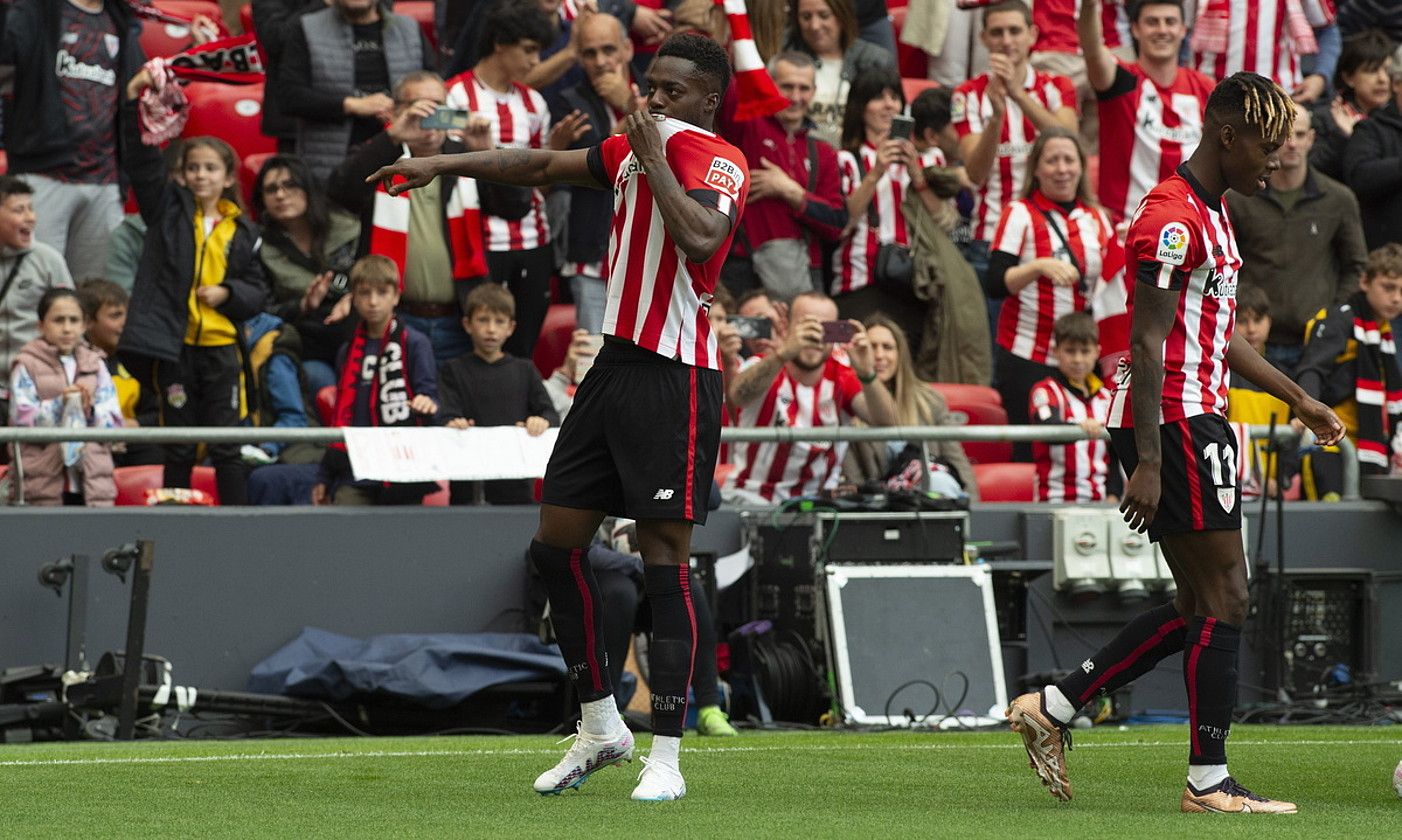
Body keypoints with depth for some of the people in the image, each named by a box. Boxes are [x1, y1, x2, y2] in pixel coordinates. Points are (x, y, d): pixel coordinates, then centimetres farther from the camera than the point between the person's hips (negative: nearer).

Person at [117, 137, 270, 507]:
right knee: (179, 450, 6)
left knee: (226, 449, 2)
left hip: (221, 348, 0)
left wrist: (228, 293, -9)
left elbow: (258, 291, 9)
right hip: (174, 347, 0)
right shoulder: (171, 210, 4)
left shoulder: (242, 231, 6)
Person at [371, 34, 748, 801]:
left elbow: (699, 239, -30)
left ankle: (666, 758, -5)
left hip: (674, 381, -9)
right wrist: (447, 163, 22)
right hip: (616, 362, 9)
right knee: (555, 544, 9)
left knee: (663, 562, -9)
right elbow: (544, 166, 27)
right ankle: (599, 727, 21)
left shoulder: (720, 162, -11)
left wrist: (654, 158, -22)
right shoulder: (632, 148, 14)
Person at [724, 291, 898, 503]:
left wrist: (867, 373, -37)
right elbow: (738, 396, -31)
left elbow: (886, 422, -16)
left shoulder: (843, 380, 2)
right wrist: (784, 353, -48)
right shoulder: (763, 368, -6)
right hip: (752, 498, -3)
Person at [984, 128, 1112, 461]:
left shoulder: (1096, 218, 14)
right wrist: (1041, 266, -25)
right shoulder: (1021, 215, -1)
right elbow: (995, 284, -11)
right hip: (1028, 359, -4)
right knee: (1031, 455, -8)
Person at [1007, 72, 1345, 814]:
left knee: (1199, 605, 11)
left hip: (1194, 418, 10)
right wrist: (1147, 463, -23)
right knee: (1224, 599, -6)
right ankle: (1208, 781, -1)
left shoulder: (1210, 215, 17)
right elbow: (1147, 345, -20)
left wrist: (1296, 397, 30)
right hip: (1174, 422, -10)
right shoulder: (1173, 219, -16)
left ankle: (1050, 709, 14)